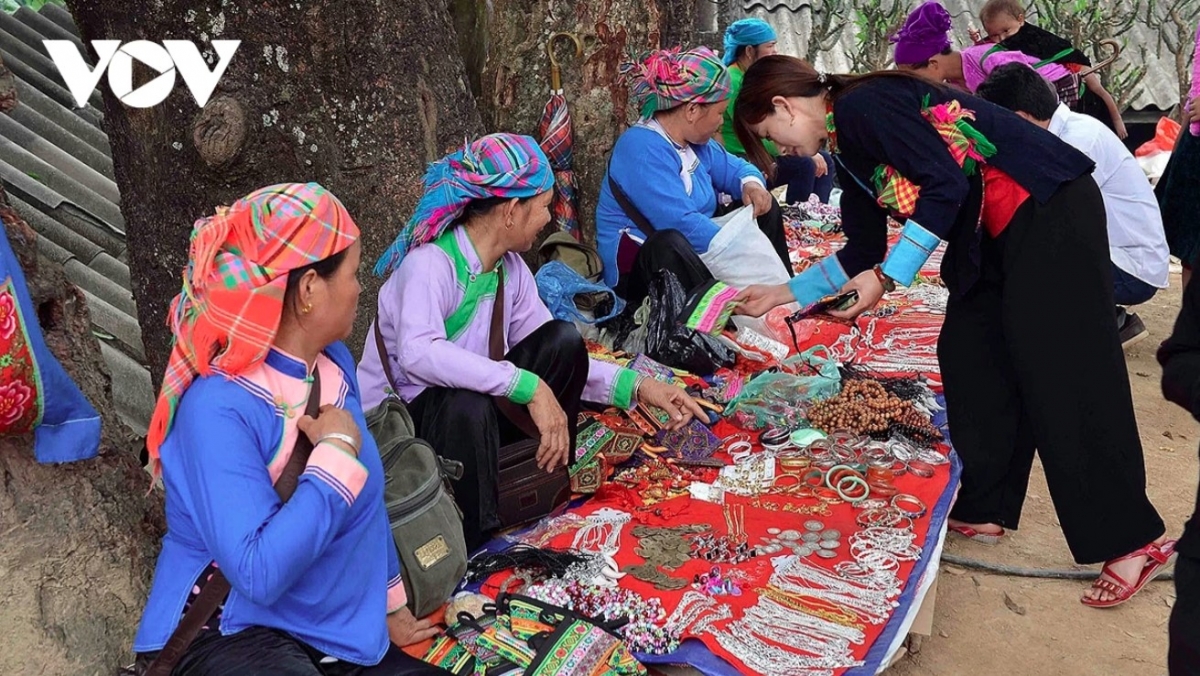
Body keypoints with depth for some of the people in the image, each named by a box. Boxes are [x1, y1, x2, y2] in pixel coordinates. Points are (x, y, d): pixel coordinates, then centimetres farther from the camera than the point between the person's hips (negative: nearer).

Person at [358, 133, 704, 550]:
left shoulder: (511, 268, 0)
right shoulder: (431, 262, -23)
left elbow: (560, 359, 6)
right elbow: (417, 353, -41)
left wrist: (635, 386, -5)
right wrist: (530, 387, -42)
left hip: (476, 410, 7)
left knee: (562, 340, -10)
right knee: (466, 405, -39)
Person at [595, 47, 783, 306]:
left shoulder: (693, 140, 6)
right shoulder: (643, 149, -23)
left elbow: (735, 167, 21)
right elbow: (682, 225, -31)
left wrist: (751, 183, -3)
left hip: (696, 257, 10)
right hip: (639, 269, -10)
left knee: (765, 209, 9)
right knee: (671, 242, -41)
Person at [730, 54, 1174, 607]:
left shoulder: (863, 106, -14)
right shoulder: (848, 150, 15)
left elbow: (946, 183, -21)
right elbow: (862, 254, 19)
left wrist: (887, 277, -19)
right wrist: (786, 292, 23)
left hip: (1050, 211, -10)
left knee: (1063, 372, -9)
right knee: (968, 358, 8)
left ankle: (1131, 540, 0)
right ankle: (984, 510, 17)